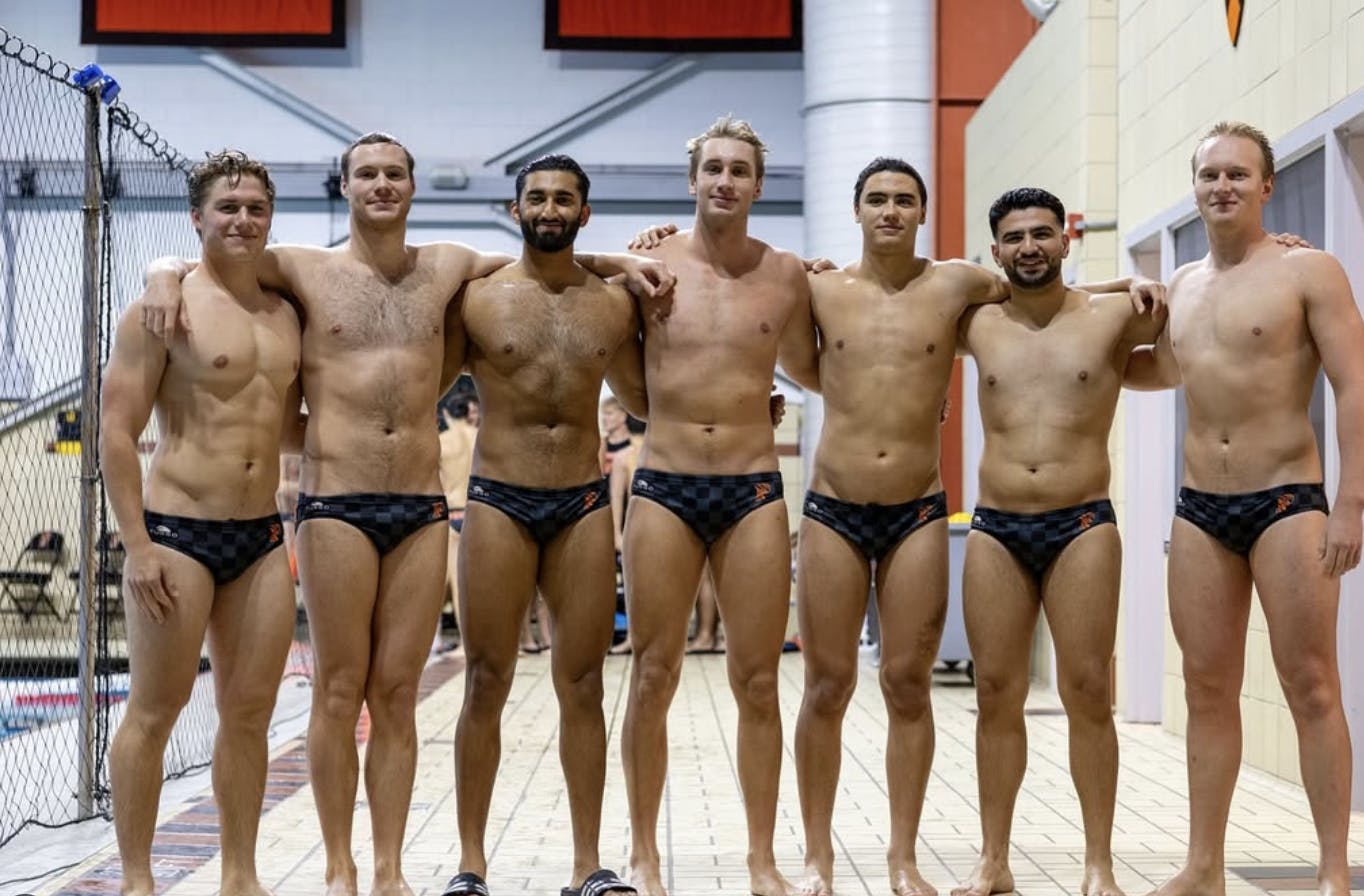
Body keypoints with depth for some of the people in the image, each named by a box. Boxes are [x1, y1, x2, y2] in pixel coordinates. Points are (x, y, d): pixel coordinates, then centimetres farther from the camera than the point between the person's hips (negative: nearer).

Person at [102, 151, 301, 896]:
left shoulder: (287, 315, 12)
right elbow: (116, 430, -9)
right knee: (155, 710, 1)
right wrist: (137, 543, -15)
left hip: (262, 537, 6)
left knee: (249, 711, 9)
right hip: (178, 532, -6)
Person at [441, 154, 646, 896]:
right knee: (486, 683, 2)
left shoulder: (614, 305, 8)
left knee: (582, 684, 5)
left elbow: (643, 400, 20)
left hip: (584, 503, 2)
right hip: (498, 501, -2)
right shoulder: (477, 298, 0)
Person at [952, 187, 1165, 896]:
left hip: (1083, 525, -2)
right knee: (996, 695, 5)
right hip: (995, 530, 2)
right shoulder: (977, 324, 8)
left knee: (1088, 693, -2)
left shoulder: (1112, 316, 2)